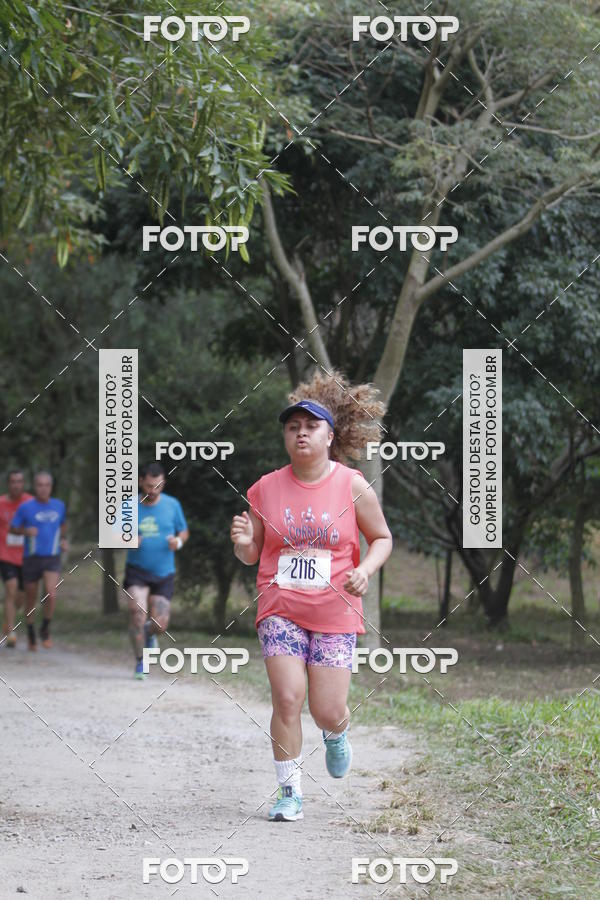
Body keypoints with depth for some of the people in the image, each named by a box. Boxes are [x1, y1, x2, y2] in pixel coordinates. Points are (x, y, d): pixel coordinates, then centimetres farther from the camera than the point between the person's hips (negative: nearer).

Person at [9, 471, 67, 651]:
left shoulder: (59, 506, 5)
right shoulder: (26, 507, -5)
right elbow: (12, 529, 2)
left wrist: (63, 540, 10)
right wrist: (26, 531, -17)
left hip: (52, 559, 1)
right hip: (32, 558, -1)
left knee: (51, 595, -18)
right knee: (31, 598, 8)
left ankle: (45, 629, 5)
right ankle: (31, 633, 29)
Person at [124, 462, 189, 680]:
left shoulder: (172, 505, 1)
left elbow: (184, 531, 12)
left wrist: (178, 542, -11)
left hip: (164, 573, 1)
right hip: (137, 570, -1)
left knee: (160, 625, -5)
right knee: (137, 611, -22)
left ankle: (149, 634, 35)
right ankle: (140, 661, -5)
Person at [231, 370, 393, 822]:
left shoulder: (353, 487, -2)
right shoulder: (266, 489, 1)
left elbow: (382, 538, 9)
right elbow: (252, 554, 9)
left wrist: (365, 570, -11)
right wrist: (242, 542, -14)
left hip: (335, 612, -1)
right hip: (280, 609, 1)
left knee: (328, 711, -2)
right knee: (287, 698, -15)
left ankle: (336, 735, 37)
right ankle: (290, 793, -1)